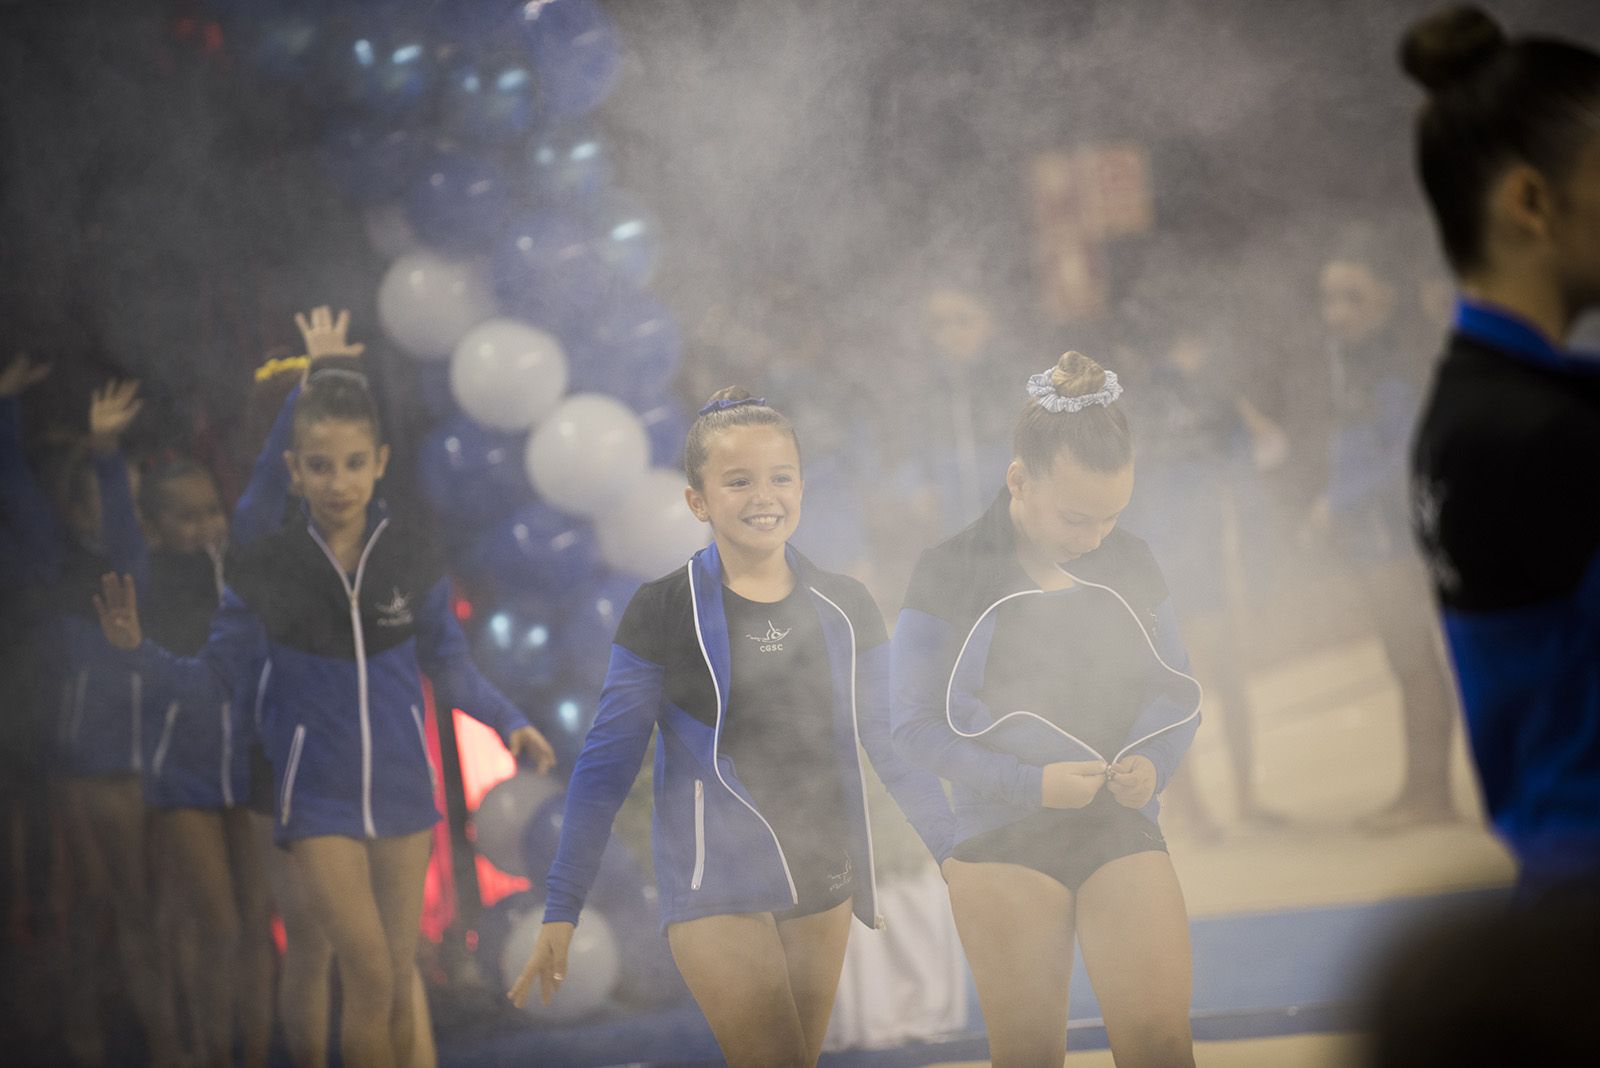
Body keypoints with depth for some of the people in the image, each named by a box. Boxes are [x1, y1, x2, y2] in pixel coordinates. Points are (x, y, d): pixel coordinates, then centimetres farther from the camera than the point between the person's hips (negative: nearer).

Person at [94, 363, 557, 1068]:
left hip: (402, 791, 2)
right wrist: (138, 650, -14)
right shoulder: (263, 572, -8)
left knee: (399, 983, 9)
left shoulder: (412, 561, -4)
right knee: (369, 976, -12)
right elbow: (217, 677, 1)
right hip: (319, 798, -2)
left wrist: (508, 722, -8)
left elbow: (450, 669, 7)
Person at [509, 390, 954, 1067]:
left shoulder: (846, 611, 4)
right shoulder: (662, 614, -6)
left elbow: (893, 753, 9)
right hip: (717, 885, -4)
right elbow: (606, 765, -3)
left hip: (822, 878, 4)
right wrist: (560, 909, -6)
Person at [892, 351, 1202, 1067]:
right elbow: (916, 722, -6)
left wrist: (1154, 759, -9)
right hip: (1003, 839, -2)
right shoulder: (951, 573, -5)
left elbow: (1176, 688, 14)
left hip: (1124, 832, 3)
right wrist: (1028, 783, -17)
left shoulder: (1128, 565, 6)